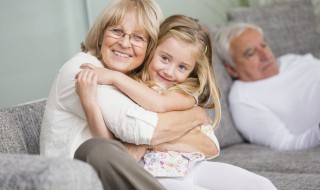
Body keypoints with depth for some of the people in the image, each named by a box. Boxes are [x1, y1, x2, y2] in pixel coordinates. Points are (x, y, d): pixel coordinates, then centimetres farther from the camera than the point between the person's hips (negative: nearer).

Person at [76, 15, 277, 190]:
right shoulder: (128, 91, 0)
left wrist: (116, 77, -20)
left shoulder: (189, 90, 3)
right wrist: (89, 101, -24)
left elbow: (159, 103, -20)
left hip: (195, 166, 4)